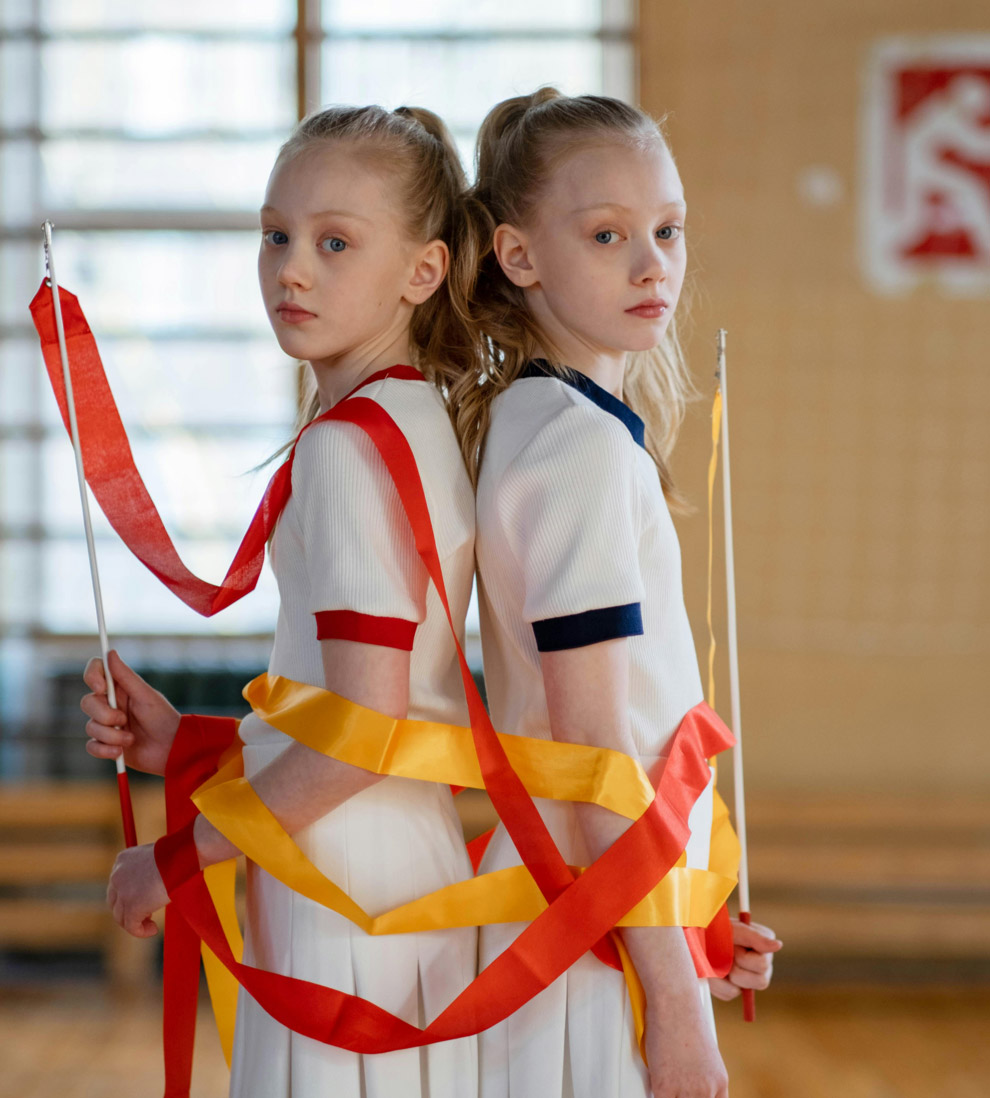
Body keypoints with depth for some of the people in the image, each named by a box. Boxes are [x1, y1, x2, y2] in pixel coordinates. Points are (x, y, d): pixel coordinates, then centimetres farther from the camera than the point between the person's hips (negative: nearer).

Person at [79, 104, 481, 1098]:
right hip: (408, 867, 9)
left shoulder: (347, 446, -16)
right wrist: (185, 744, 10)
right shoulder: (417, 422, 12)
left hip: (342, 894, -9)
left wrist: (182, 856, -11)